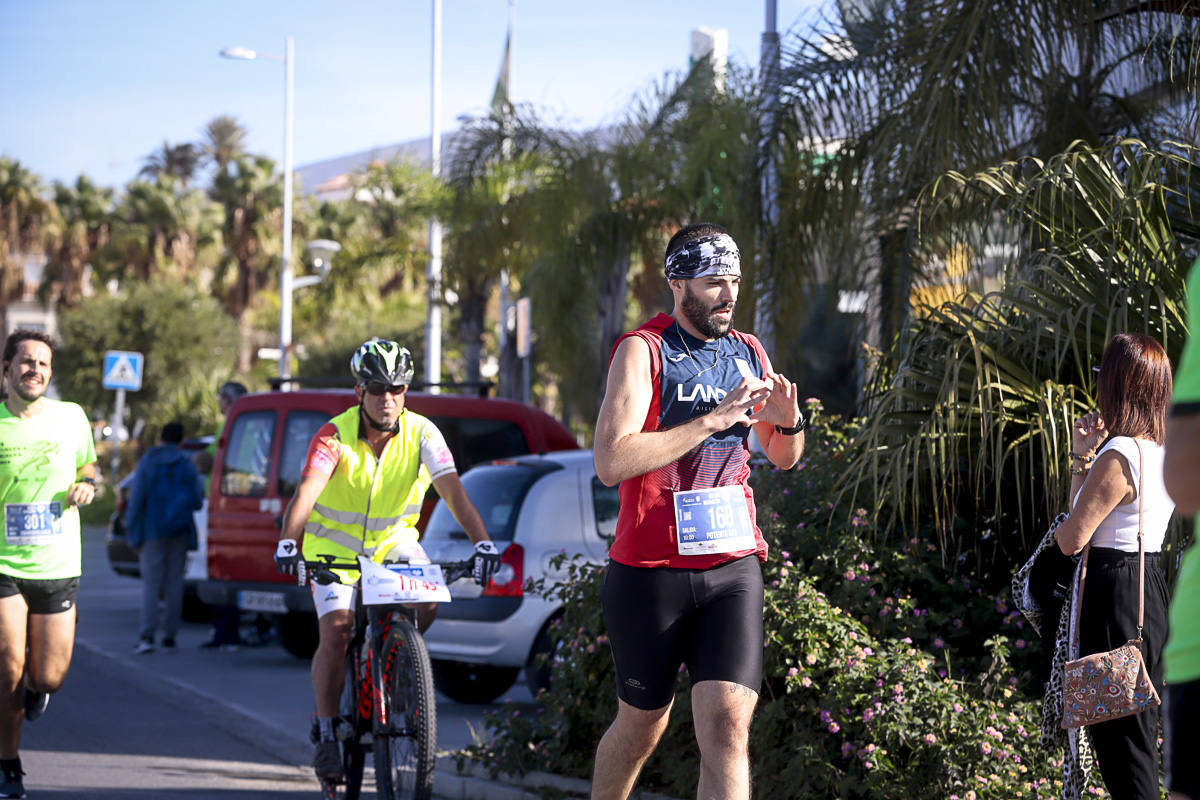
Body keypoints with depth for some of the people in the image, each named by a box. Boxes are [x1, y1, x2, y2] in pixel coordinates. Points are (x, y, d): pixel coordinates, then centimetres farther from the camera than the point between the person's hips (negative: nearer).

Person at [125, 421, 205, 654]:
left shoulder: (147, 463, -4)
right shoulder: (187, 465, 3)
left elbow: (136, 500, -7)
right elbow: (197, 500, 3)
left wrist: (132, 532, -2)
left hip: (153, 531, -2)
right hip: (179, 531, 2)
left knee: (151, 583, -4)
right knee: (174, 583, 7)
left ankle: (146, 635, -18)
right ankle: (169, 636, 7)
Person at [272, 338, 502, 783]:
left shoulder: (421, 434, -16)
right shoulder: (335, 436, -22)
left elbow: (452, 490, -26)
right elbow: (306, 491, -35)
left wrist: (482, 542, -40)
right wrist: (288, 541, -53)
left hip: (393, 541, 2)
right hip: (335, 546, -2)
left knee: (427, 600, -24)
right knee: (335, 633, -17)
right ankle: (325, 734, -3)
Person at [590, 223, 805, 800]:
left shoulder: (749, 354, 10)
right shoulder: (642, 351, -7)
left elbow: (783, 458, 22)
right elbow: (611, 462, -21)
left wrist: (788, 421, -2)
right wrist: (713, 418, -23)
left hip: (733, 567, 3)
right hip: (650, 572, -3)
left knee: (727, 728, -12)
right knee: (641, 725, 11)